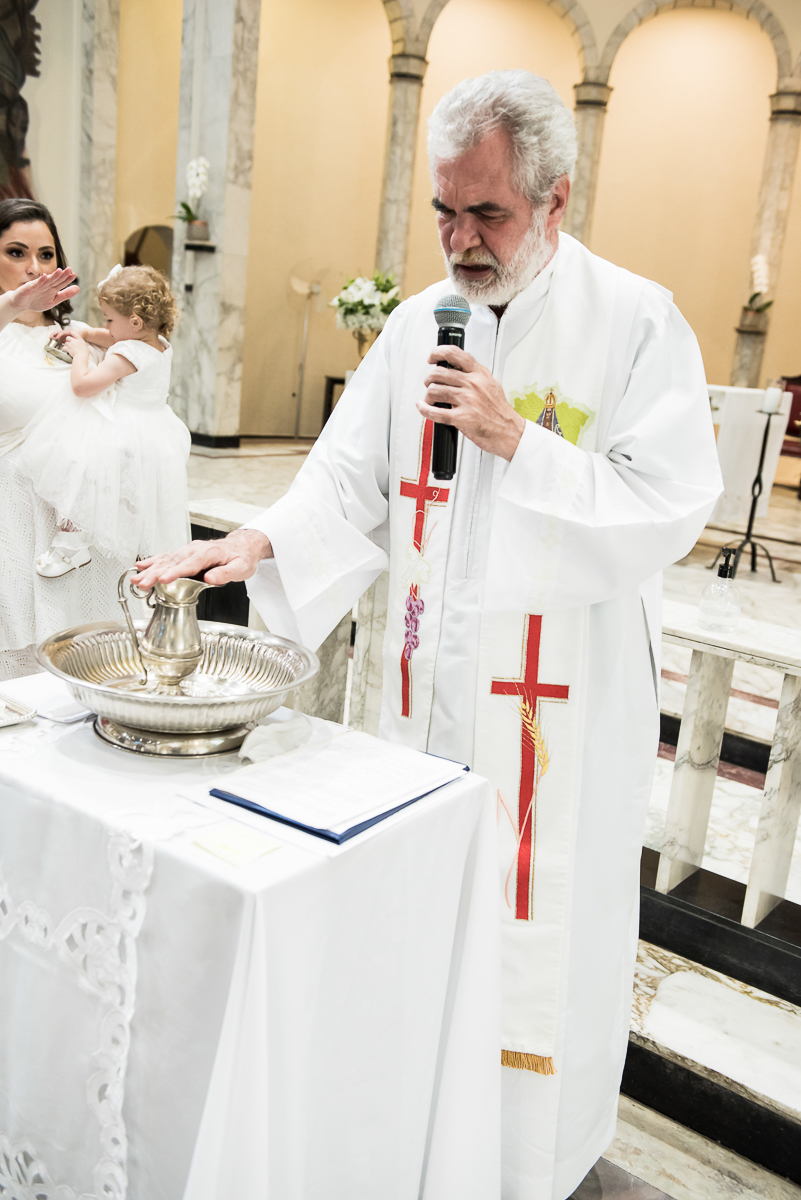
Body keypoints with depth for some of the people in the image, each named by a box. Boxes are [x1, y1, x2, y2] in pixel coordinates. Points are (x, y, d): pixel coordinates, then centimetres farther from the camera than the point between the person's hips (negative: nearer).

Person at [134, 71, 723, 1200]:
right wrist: (260, 540, -12)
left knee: (535, 913, 7)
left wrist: (517, 439, -22)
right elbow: (352, 478, 6)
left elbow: (668, 512, -14)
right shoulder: (418, 322, 6)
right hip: (431, 675, 5)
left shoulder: (636, 323, -9)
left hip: (561, 693, -4)